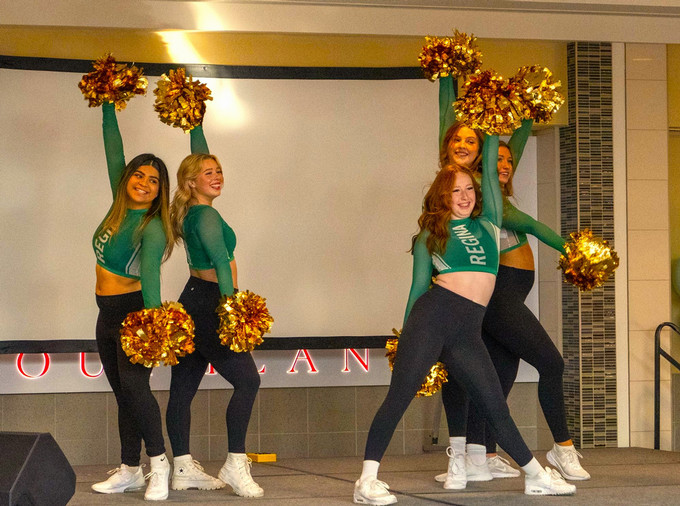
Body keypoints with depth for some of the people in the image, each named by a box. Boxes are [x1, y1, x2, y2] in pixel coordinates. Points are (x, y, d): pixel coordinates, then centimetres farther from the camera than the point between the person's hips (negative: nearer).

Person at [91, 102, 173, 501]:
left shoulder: (152, 228, -16)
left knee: (133, 383, -22)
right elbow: (114, 151, 13)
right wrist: (108, 109, 17)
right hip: (108, 315, 8)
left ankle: (159, 461, -12)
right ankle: (130, 471, 15)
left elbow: (150, 273, -30)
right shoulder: (121, 204, 5)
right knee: (123, 393, 10)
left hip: (134, 311, -8)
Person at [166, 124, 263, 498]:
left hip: (192, 302, 10)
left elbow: (198, 155, 24)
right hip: (209, 304, -10)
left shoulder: (190, 212, 12)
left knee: (183, 387, 7)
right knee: (247, 380, -9)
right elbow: (221, 261, -22)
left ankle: (183, 469, 10)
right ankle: (235, 464, -11)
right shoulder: (206, 216, -14)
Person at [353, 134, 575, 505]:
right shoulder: (429, 237, 12)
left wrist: (493, 136, 34)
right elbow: (418, 287, 12)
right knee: (399, 397, -8)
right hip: (432, 313, -3)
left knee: (495, 405, 6)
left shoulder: (487, 224, 20)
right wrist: (407, 336, 9)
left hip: (468, 331, 3)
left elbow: (490, 169, 24)